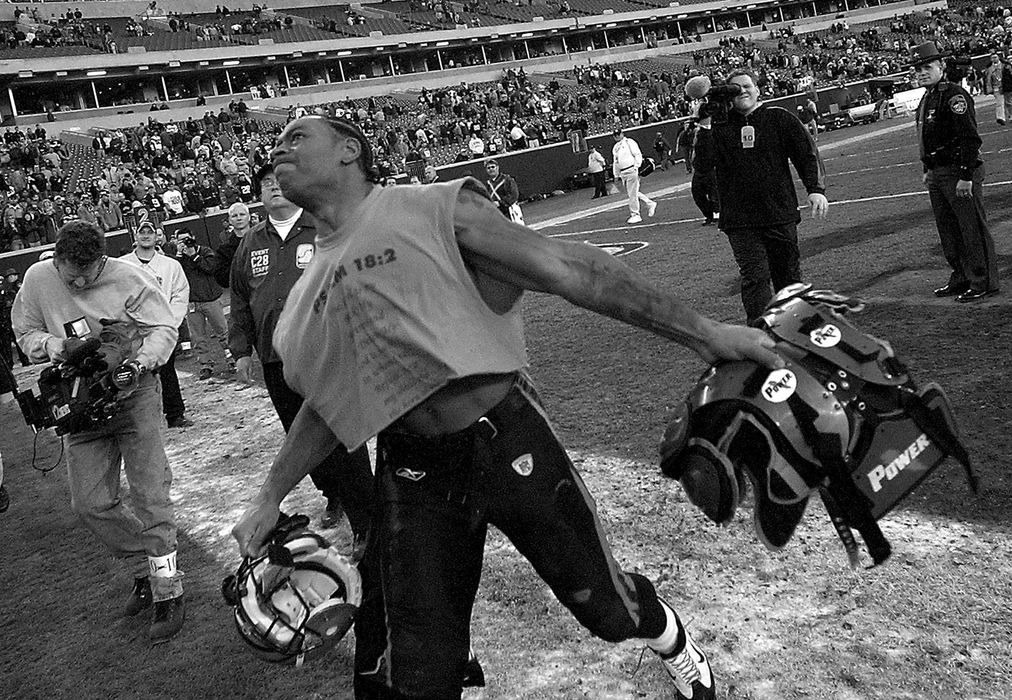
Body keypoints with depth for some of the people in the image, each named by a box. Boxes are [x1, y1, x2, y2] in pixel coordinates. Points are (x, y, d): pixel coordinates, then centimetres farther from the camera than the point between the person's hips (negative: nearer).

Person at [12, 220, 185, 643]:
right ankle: (147, 566, 25)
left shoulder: (128, 279, -12)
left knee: (148, 497, -6)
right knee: (90, 503, 3)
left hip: (133, 397, -4)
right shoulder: (37, 280, -2)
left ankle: (168, 592, 4)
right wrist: (53, 345, -12)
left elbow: (164, 328, -6)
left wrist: (142, 359, -25)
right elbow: (25, 334, 10)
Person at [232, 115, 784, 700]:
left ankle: (681, 653, 45)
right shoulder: (302, 306, 10)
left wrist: (703, 333, -10)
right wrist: (269, 500, 22)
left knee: (609, 608, 10)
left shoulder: (435, 210, -6)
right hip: (414, 474, 4)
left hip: (510, 443, -3)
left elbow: (568, 268, -9)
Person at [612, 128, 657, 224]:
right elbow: (615, 162, 24)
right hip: (622, 173, 8)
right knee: (629, 194, 8)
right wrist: (616, 175, 19)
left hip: (631, 171, -8)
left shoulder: (629, 142, -3)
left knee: (632, 193, -8)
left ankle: (635, 215, -2)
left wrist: (636, 167, -17)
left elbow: (638, 155, -9)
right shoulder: (615, 147, 19)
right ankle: (650, 204, 20)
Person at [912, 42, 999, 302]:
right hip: (938, 174, 10)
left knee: (972, 229, -2)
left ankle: (983, 283, 6)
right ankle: (961, 278, 27)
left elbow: (969, 139, -20)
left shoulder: (954, 95, -15)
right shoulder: (927, 98, 14)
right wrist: (928, 170, 22)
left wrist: (966, 176, -23)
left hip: (959, 173, -9)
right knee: (948, 231, 15)